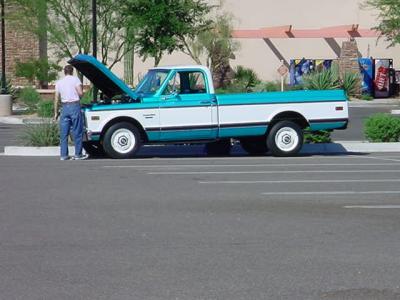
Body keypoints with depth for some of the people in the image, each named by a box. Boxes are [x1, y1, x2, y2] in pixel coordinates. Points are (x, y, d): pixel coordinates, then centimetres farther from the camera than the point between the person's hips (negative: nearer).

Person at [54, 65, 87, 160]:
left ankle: (63, 155, 7)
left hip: (64, 107, 4)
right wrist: (78, 97, 11)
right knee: (77, 132, 2)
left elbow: (57, 99, 11)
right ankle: (78, 154, 4)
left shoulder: (59, 82, 12)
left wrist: (56, 112, 15)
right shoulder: (75, 79, -1)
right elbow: (80, 93, -12)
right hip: (74, 106, -4)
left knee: (63, 133, 7)